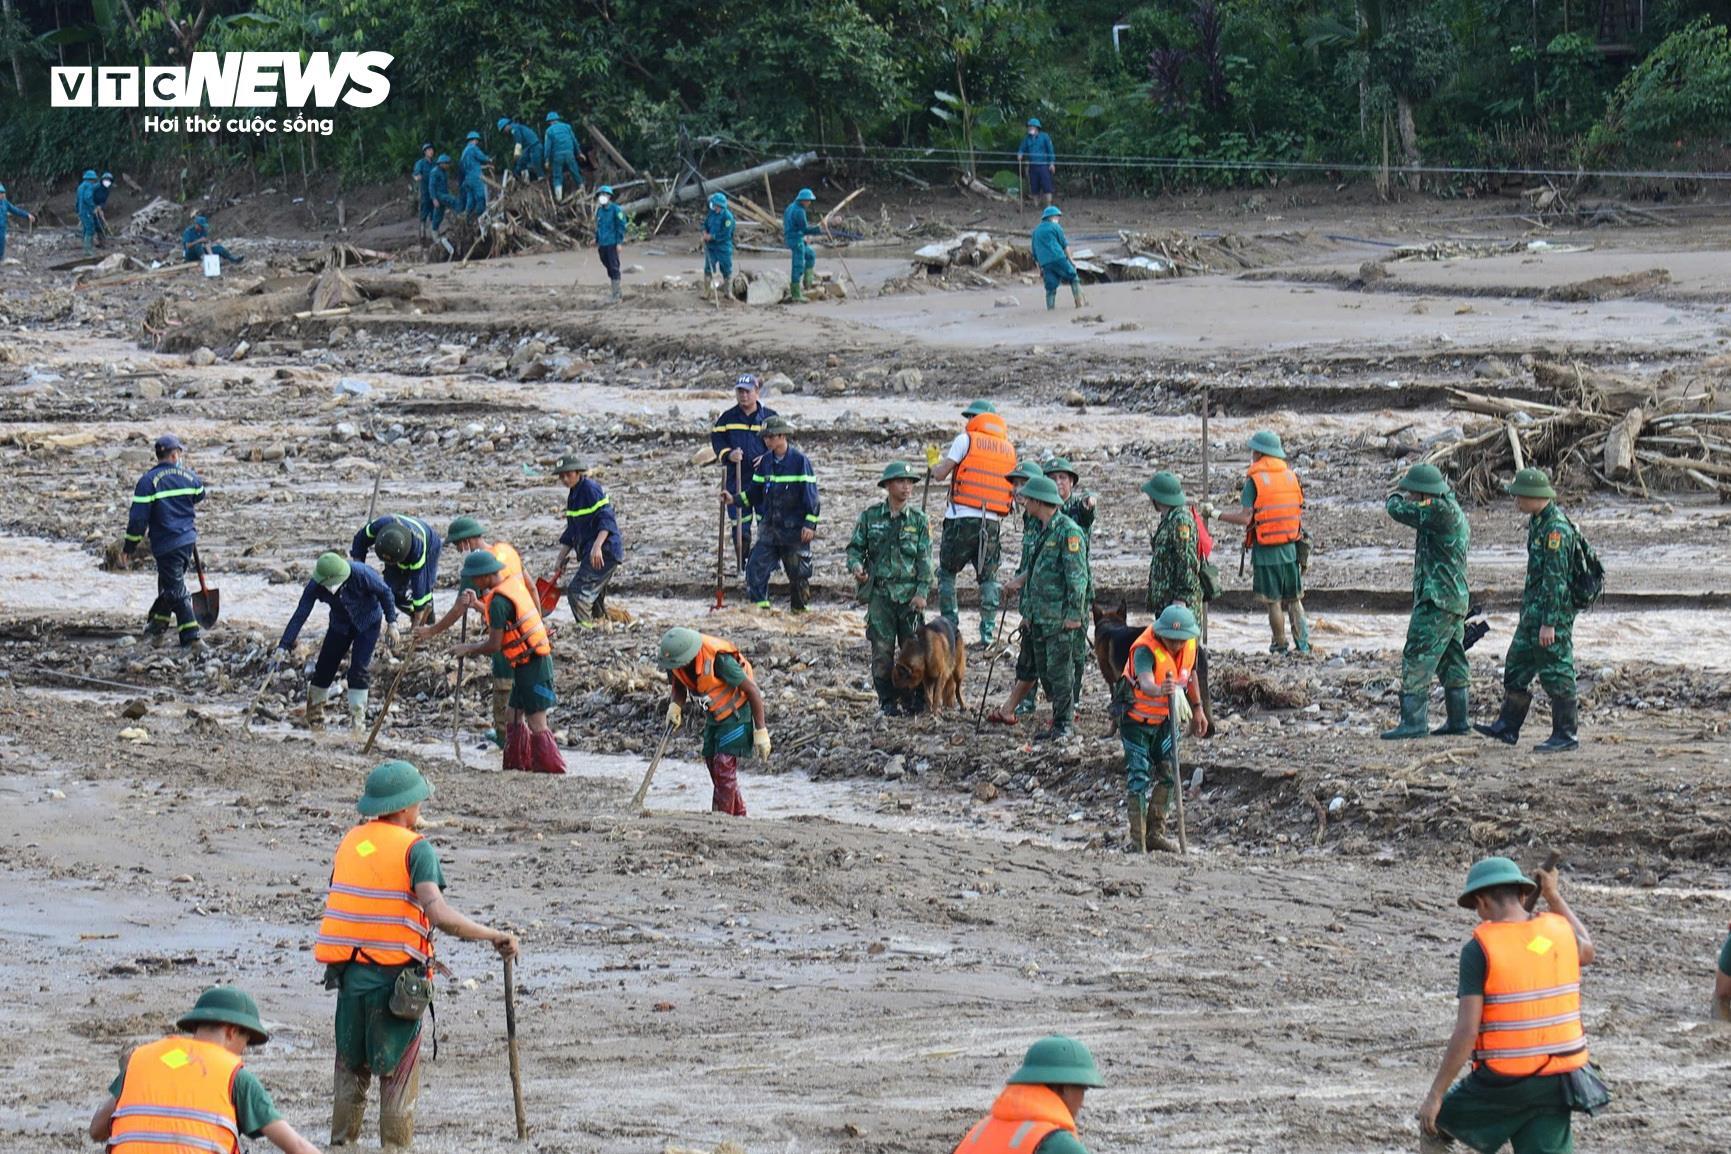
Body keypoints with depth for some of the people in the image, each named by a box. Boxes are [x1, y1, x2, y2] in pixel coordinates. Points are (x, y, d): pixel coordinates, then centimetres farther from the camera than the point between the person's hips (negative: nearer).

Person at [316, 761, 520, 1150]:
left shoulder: (349, 842, 9)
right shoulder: (415, 849, -10)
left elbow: (338, 902, 14)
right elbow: (439, 914, -22)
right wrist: (494, 936, -18)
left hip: (349, 972, 5)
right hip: (396, 978, -5)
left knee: (351, 1069, 16)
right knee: (398, 1075, 4)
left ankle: (342, 1144, 18)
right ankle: (395, 1148, 3)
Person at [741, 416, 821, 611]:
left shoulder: (800, 461, -8)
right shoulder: (765, 461, 7)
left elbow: (810, 493, -8)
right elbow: (754, 490, 16)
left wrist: (810, 524, -13)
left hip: (794, 527, -5)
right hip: (770, 527, 5)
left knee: (798, 571, 5)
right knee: (756, 566, -9)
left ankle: (799, 608, 21)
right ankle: (759, 605, -4)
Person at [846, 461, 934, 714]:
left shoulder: (918, 520, 6)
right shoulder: (870, 516, 5)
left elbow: (924, 559, 4)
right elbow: (855, 547, 10)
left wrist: (922, 591, -5)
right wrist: (856, 566, -12)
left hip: (910, 595, 1)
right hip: (879, 592, -1)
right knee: (882, 649, -3)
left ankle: (911, 699, 11)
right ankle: (887, 700, 6)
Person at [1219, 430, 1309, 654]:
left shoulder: (1254, 480, -11)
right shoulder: (1291, 476, 5)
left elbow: (1245, 518, -15)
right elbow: (1299, 511, 9)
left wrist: (1217, 515, -4)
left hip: (1265, 550, -5)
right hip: (1290, 548, 5)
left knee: (1273, 601, 3)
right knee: (1294, 599, 13)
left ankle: (1280, 645, 7)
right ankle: (1302, 642, 9)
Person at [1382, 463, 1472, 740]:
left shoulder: (1441, 511, -18)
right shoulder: (1455, 513, 14)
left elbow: (1398, 509, -15)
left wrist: (1396, 497, 11)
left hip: (1437, 601, -10)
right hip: (1455, 600, 10)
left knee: (1417, 659, -9)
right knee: (1452, 661, 15)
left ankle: (1413, 721, -11)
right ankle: (1458, 720, 19)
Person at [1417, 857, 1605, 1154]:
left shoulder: (1480, 948, -12)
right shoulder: (1558, 930, 3)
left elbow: (1466, 1032, -16)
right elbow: (1586, 952, 31)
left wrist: (1436, 1095, -10)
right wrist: (1554, 895, 37)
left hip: (1503, 1085, -5)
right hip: (1557, 1083, 5)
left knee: (1433, 1126, 21)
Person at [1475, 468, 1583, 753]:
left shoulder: (1556, 529, -21)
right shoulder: (1538, 522, 11)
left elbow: (1556, 579, -23)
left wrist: (1549, 623, -24)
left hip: (1552, 611, -10)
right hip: (1533, 611, 10)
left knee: (1556, 673, -4)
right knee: (1516, 666, 14)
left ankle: (1565, 735, 3)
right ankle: (1507, 727, 22)